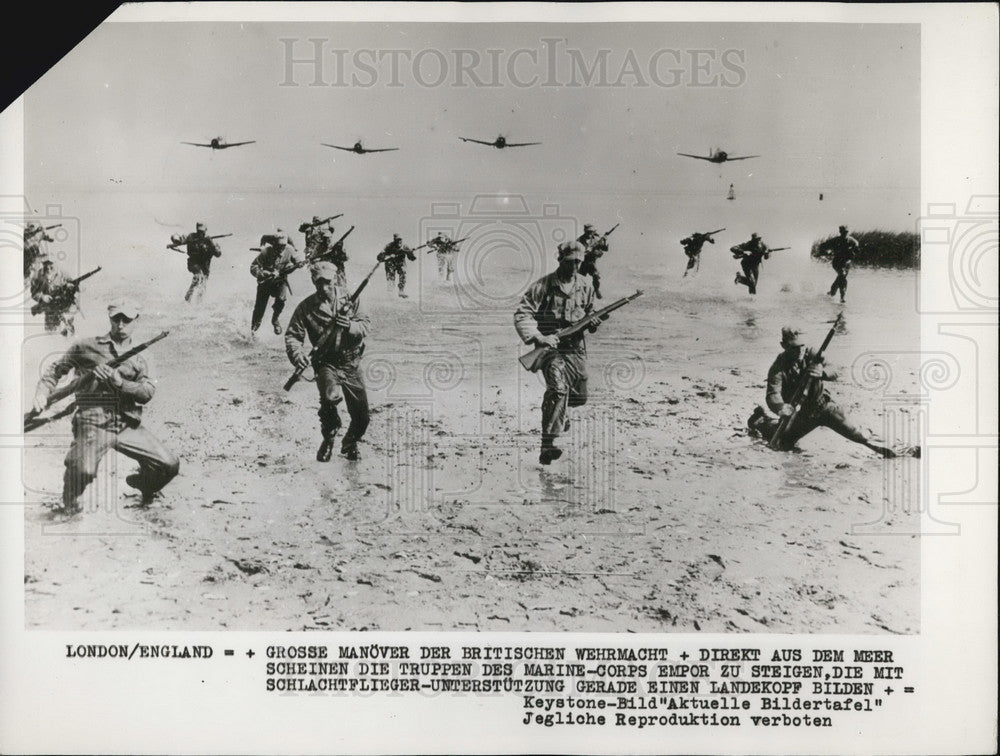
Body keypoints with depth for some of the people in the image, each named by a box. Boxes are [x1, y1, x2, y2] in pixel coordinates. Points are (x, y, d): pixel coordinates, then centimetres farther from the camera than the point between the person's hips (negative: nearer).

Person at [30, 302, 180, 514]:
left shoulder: (138, 360, 15)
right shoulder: (86, 347, 8)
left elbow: (148, 392, 0)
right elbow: (56, 369, 13)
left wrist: (118, 381, -15)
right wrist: (42, 392, -5)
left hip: (129, 426, 4)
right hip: (93, 425, -3)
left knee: (169, 465, -5)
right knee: (83, 470, -30)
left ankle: (142, 484, 31)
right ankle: (70, 504, 7)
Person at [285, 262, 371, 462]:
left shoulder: (348, 297, -4)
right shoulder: (306, 307, -7)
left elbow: (365, 326, -5)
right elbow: (292, 335, -7)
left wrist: (350, 325, -27)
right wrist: (297, 353, -27)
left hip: (351, 363, 2)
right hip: (326, 362, -2)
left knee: (361, 417, 7)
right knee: (329, 397, -32)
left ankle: (350, 444, 39)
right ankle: (328, 438, -4)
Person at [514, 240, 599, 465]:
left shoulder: (585, 285, 5)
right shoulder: (543, 286, -12)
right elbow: (521, 315, -15)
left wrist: (593, 322, -3)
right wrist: (539, 338, -27)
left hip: (576, 347, 6)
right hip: (551, 346, -6)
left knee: (579, 397, 15)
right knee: (558, 389, -26)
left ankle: (556, 412, 52)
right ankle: (547, 446, -25)